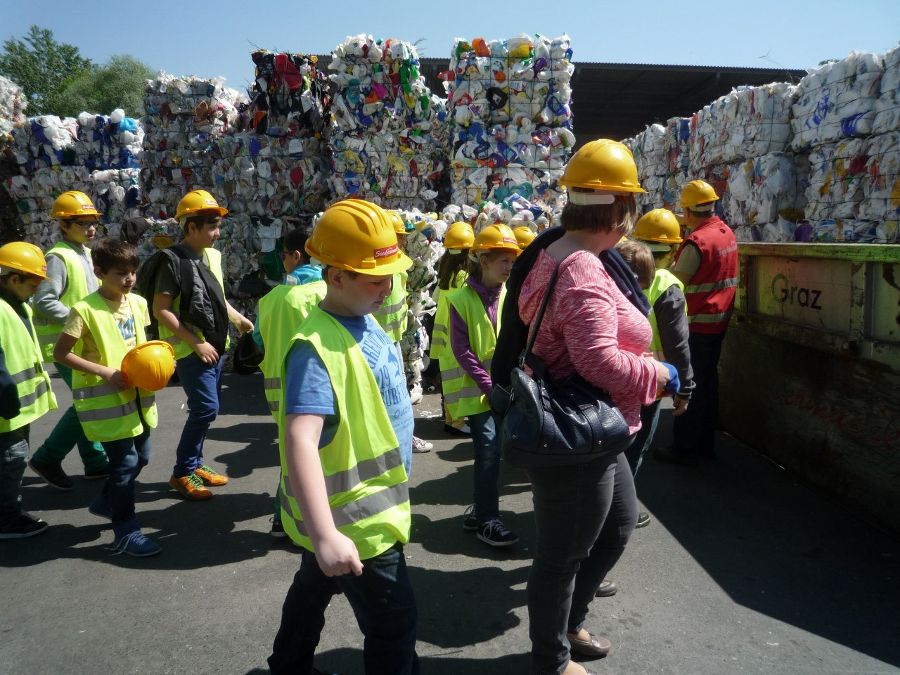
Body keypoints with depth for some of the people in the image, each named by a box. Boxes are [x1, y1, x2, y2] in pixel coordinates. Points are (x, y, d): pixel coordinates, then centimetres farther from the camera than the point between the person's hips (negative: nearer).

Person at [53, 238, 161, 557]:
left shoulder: (138, 303, 4)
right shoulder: (85, 310, -16)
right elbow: (61, 353, -13)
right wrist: (105, 372, -20)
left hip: (138, 394, 7)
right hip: (106, 398, -7)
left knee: (141, 457, 16)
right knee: (125, 462, -4)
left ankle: (106, 502, 41)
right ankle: (126, 531, 10)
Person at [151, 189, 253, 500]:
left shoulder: (213, 256, 8)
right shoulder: (173, 259, -15)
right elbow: (161, 310, -17)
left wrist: (238, 318, 6)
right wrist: (196, 343, -19)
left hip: (215, 345, 8)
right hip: (191, 349, -8)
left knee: (205, 409, 14)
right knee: (206, 408, -11)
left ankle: (195, 463, 29)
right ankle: (182, 472, 5)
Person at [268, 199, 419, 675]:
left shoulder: (363, 321, 1)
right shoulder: (318, 346, -28)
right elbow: (300, 441, -37)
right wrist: (325, 534, -42)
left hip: (368, 503, 9)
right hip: (353, 518, -9)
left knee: (315, 588, 29)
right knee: (394, 623, 5)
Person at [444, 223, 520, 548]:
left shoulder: (509, 295, 2)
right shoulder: (462, 298, -10)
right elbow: (462, 350, -11)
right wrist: (489, 384, -15)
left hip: (503, 386, 5)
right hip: (477, 387, -5)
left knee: (490, 449, 12)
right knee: (490, 448, -10)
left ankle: (479, 509, 30)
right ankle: (487, 520, 4)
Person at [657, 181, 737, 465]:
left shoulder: (696, 241, -19)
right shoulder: (726, 232, 7)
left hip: (697, 322, -8)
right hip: (719, 319, 8)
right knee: (707, 380, 15)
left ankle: (684, 447, 5)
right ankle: (705, 443, 23)